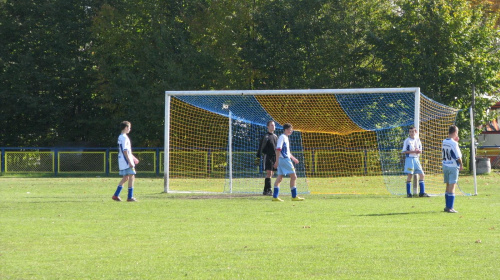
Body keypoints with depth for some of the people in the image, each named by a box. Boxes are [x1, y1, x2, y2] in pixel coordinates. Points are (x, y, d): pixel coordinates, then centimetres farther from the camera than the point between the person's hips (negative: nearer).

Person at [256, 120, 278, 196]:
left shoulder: (275, 136, 16)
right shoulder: (265, 136, -6)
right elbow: (261, 147, -8)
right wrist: (258, 157, -14)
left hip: (274, 157, 7)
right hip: (268, 157, -7)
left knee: (271, 174, 7)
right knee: (269, 173, -13)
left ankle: (266, 190, 12)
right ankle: (268, 190, -15)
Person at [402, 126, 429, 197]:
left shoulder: (418, 140, 11)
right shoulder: (407, 140, -4)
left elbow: (420, 151, 15)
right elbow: (404, 151, -7)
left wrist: (419, 151, -9)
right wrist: (412, 151, -17)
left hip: (416, 159, 5)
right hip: (410, 159, -5)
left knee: (421, 175, 1)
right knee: (410, 175, -7)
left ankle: (422, 192, 6)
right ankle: (408, 193, -2)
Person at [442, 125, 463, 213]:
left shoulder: (444, 142, 6)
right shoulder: (454, 143, -16)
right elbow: (458, 156, -15)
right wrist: (461, 165, 1)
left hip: (445, 165, 7)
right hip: (453, 166, -7)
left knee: (448, 186, 16)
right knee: (452, 187, -4)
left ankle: (447, 206, 21)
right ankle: (450, 208, -6)